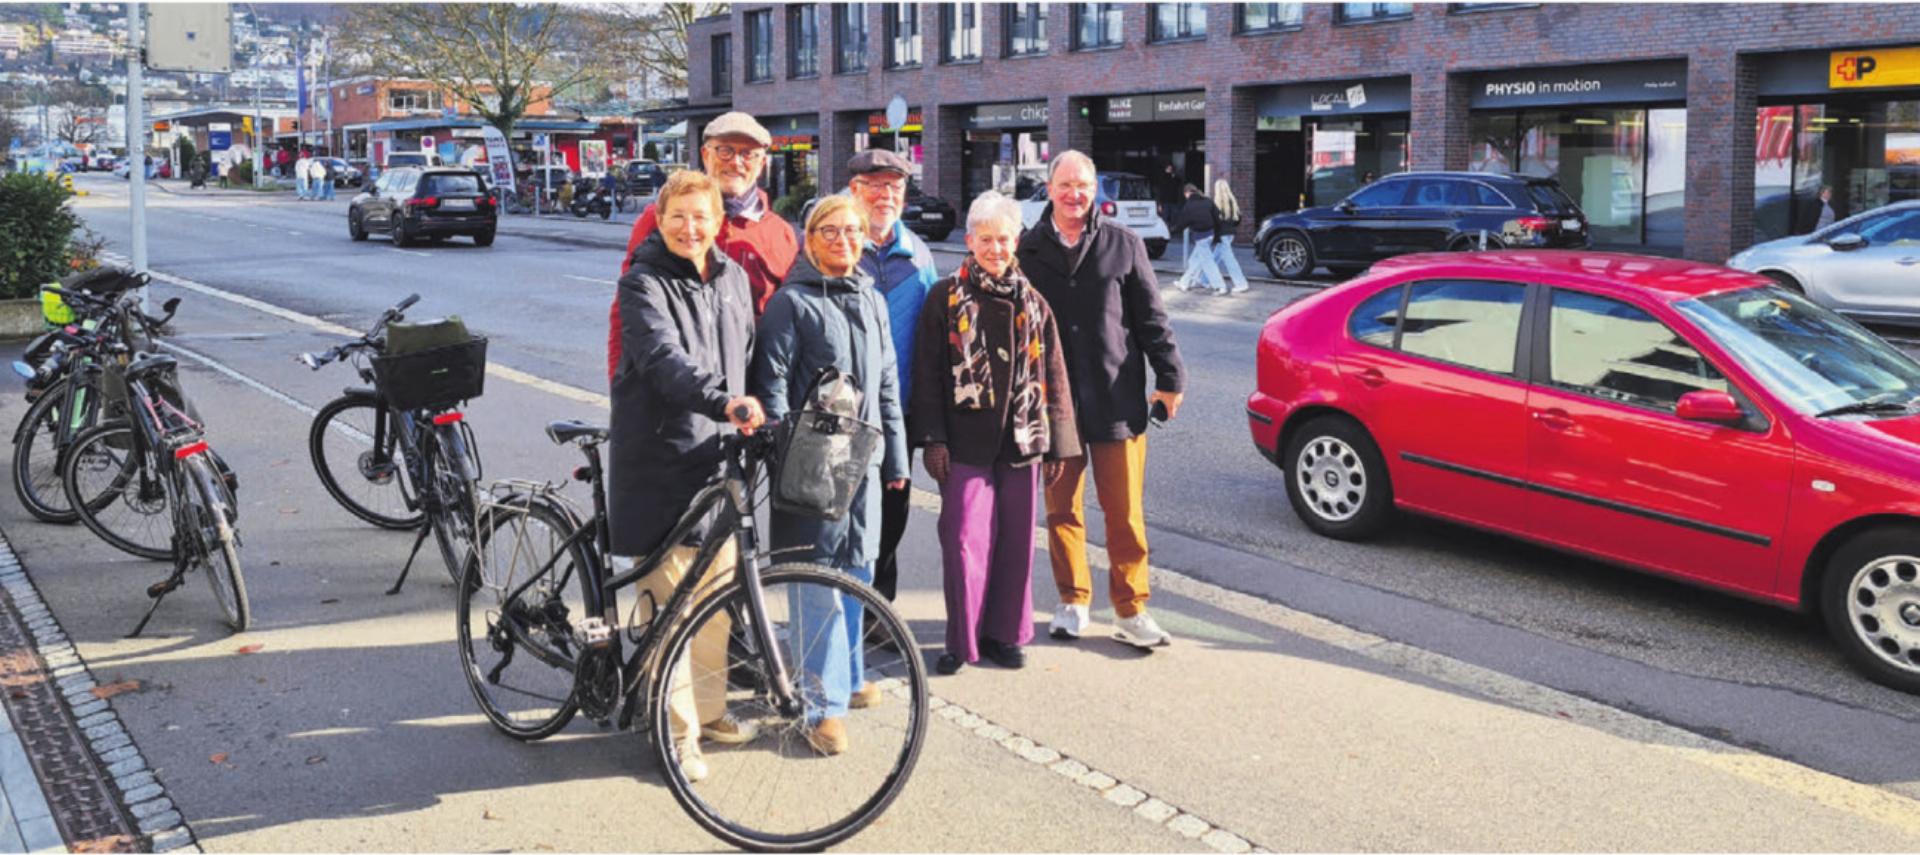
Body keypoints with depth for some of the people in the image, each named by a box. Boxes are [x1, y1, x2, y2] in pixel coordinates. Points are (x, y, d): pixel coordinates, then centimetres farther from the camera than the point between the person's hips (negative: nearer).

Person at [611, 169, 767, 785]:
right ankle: (678, 729, 7)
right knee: (670, 598, -2)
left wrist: (752, 417, 17)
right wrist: (721, 401, -42)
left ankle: (709, 709, 28)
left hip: (717, 457, 6)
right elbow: (663, 356, -27)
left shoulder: (732, 278, 11)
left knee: (716, 594, 13)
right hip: (660, 462, -6)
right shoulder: (643, 284, -10)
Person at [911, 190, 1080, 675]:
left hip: (1021, 440, 3)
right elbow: (929, 373, 1)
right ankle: (962, 640, 6)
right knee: (964, 539, -6)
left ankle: (1005, 634, 19)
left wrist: (1058, 444, 8)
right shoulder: (947, 298, 3)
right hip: (965, 443, -2)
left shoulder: (1032, 302, 9)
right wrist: (932, 439, -5)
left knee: (1015, 539, 6)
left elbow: (1053, 375, 11)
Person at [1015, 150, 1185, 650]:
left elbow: (1151, 318, 5)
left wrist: (1169, 379, 3)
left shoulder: (1123, 245, 3)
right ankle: (1073, 601, 24)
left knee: (1124, 511, 2)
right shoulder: (1028, 250, 3)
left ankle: (1131, 609, 13)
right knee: (1062, 509, 10)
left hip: (1116, 398, -1)